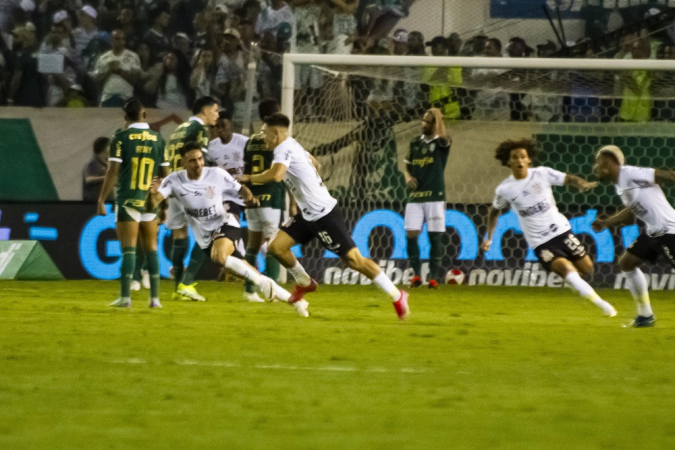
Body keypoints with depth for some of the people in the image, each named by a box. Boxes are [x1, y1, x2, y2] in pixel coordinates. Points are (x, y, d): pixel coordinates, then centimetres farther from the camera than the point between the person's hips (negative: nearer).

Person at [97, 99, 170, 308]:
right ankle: (155, 297, 9)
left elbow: (113, 171, -9)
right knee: (151, 250, 10)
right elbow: (166, 175, 10)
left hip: (128, 202, -3)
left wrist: (102, 199, -4)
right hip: (150, 203, 3)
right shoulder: (158, 139, 6)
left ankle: (125, 296, -10)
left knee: (128, 249, -4)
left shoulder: (121, 138, -4)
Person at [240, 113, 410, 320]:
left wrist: (249, 178, -19)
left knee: (354, 259, -8)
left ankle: (397, 296, 0)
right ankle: (305, 283, 23)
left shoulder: (284, 148, -17)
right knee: (276, 247, 2)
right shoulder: (292, 145, 12)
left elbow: (276, 175, -35)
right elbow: (313, 161, 31)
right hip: (307, 214, 10)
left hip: (323, 214, -10)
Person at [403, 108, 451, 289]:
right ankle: (416, 274, 4)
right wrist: (408, 176, 1)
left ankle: (434, 277, 6)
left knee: (435, 237, -2)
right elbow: (407, 164, 21)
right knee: (411, 235, -6)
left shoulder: (441, 142, -2)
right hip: (415, 196, 4)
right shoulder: (415, 143, 12)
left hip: (435, 196, -4)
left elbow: (444, 138, -27)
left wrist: (437, 118, -26)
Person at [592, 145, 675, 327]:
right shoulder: (619, 184, 11)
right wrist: (606, 223, 25)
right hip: (652, 231, 10)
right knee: (627, 263, 15)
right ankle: (645, 315, 22)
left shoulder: (631, 174, -18)